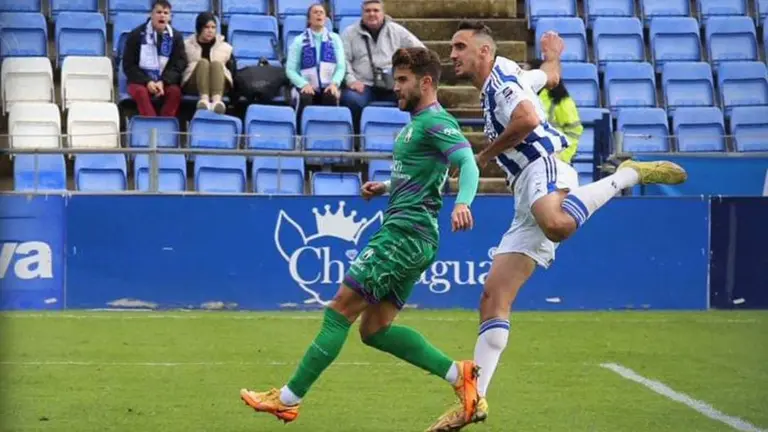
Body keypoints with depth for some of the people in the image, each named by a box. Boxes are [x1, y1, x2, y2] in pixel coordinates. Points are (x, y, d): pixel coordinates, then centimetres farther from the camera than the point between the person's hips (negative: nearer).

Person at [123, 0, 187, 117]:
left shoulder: (176, 37, 4)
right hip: (140, 81, -1)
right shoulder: (136, 35, -2)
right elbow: (128, 65, -3)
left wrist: (163, 82, -18)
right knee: (140, 91, -35)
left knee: (175, 91, -31)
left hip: (165, 82, 2)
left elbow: (179, 64, 0)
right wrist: (147, 82, -18)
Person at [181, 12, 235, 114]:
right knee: (203, 62, -29)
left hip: (220, 87, 1)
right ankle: (204, 99, -56)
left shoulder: (225, 47, 19)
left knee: (216, 63, -29)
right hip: (193, 86, -1)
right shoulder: (187, 46, 18)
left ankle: (217, 100, -59)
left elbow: (232, 70, 11)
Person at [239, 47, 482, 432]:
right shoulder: (418, 123, 20)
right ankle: (458, 375, 4)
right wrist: (385, 187, 18)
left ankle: (288, 399, -5)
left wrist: (462, 202, -44)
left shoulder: (436, 122, -11)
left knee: (340, 311, -8)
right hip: (408, 234, 11)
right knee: (374, 329, 8)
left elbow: (468, 163, -25)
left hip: (404, 234, -11)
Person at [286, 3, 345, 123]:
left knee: (331, 98, -35)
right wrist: (304, 84, -16)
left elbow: (341, 66, 4)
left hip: (328, 87, 1)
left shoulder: (334, 39, 11)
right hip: (308, 88, -1)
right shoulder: (299, 41, 7)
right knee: (305, 99, -35)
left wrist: (334, 84, -16)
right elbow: (290, 69, 1)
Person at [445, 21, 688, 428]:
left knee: (556, 224, -46)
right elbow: (550, 76, 51)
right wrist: (552, 57, 74)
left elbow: (527, 118, -18)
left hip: (543, 167, -10)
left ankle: (629, 174, -23)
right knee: (493, 298, 1)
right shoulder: (510, 81, 30)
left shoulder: (500, 74, 1)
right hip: (529, 201, 10)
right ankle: (476, 397, -3)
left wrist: (485, 156, -6)